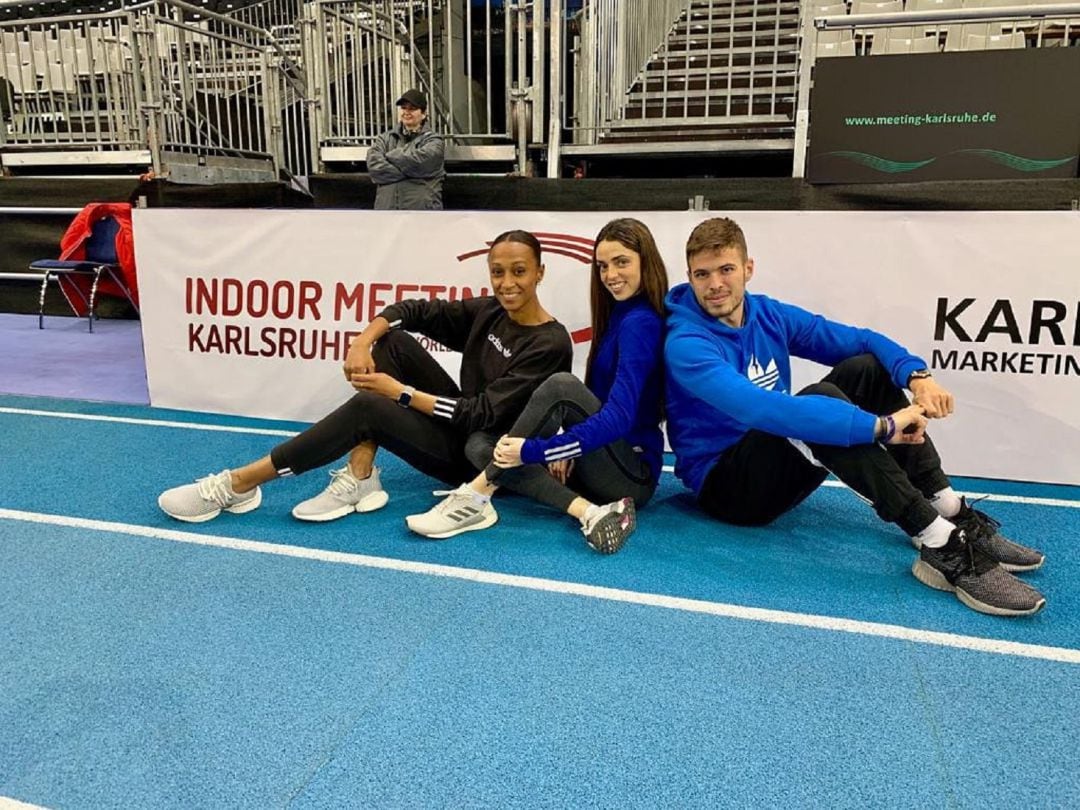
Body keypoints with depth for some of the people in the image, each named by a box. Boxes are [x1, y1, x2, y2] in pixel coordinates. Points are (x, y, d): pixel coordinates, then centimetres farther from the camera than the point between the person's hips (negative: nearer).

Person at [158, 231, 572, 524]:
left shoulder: (551, 344, -19)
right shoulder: (487, 312, 1)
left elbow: (485, 414, -23)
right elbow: (413, 309, 2)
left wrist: (400, 392, -22)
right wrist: (363, 342, -17)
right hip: (459, 423, 7)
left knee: (367, 408, -26)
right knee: (392, 342, -9)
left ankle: (236, 485, -14)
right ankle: (360, 479, -13)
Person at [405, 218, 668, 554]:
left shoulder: (641, 321, -14)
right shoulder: (618, 313, 13)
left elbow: (619, 416, -26)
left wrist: (533, 450, -30)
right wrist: (565, 448, -6)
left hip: (634, 473, -9)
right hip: (599, 463, 9)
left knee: (561, 386, -32)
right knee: (480, 445, -6)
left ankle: (475, 497, -26)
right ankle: (587, 511, -23)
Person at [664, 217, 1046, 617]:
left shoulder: (769, 315, 2)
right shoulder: (686, 345, -21)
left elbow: (861, 339, 2)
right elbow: (760, 408, -37)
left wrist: (916, 374, -20)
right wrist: (880, 425, -38)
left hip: (782, 467, 8)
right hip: (727, 483, -7)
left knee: (866, 367, -7)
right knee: (820, 399, -31)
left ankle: (953, 515, -11)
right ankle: (941, 547, -33)